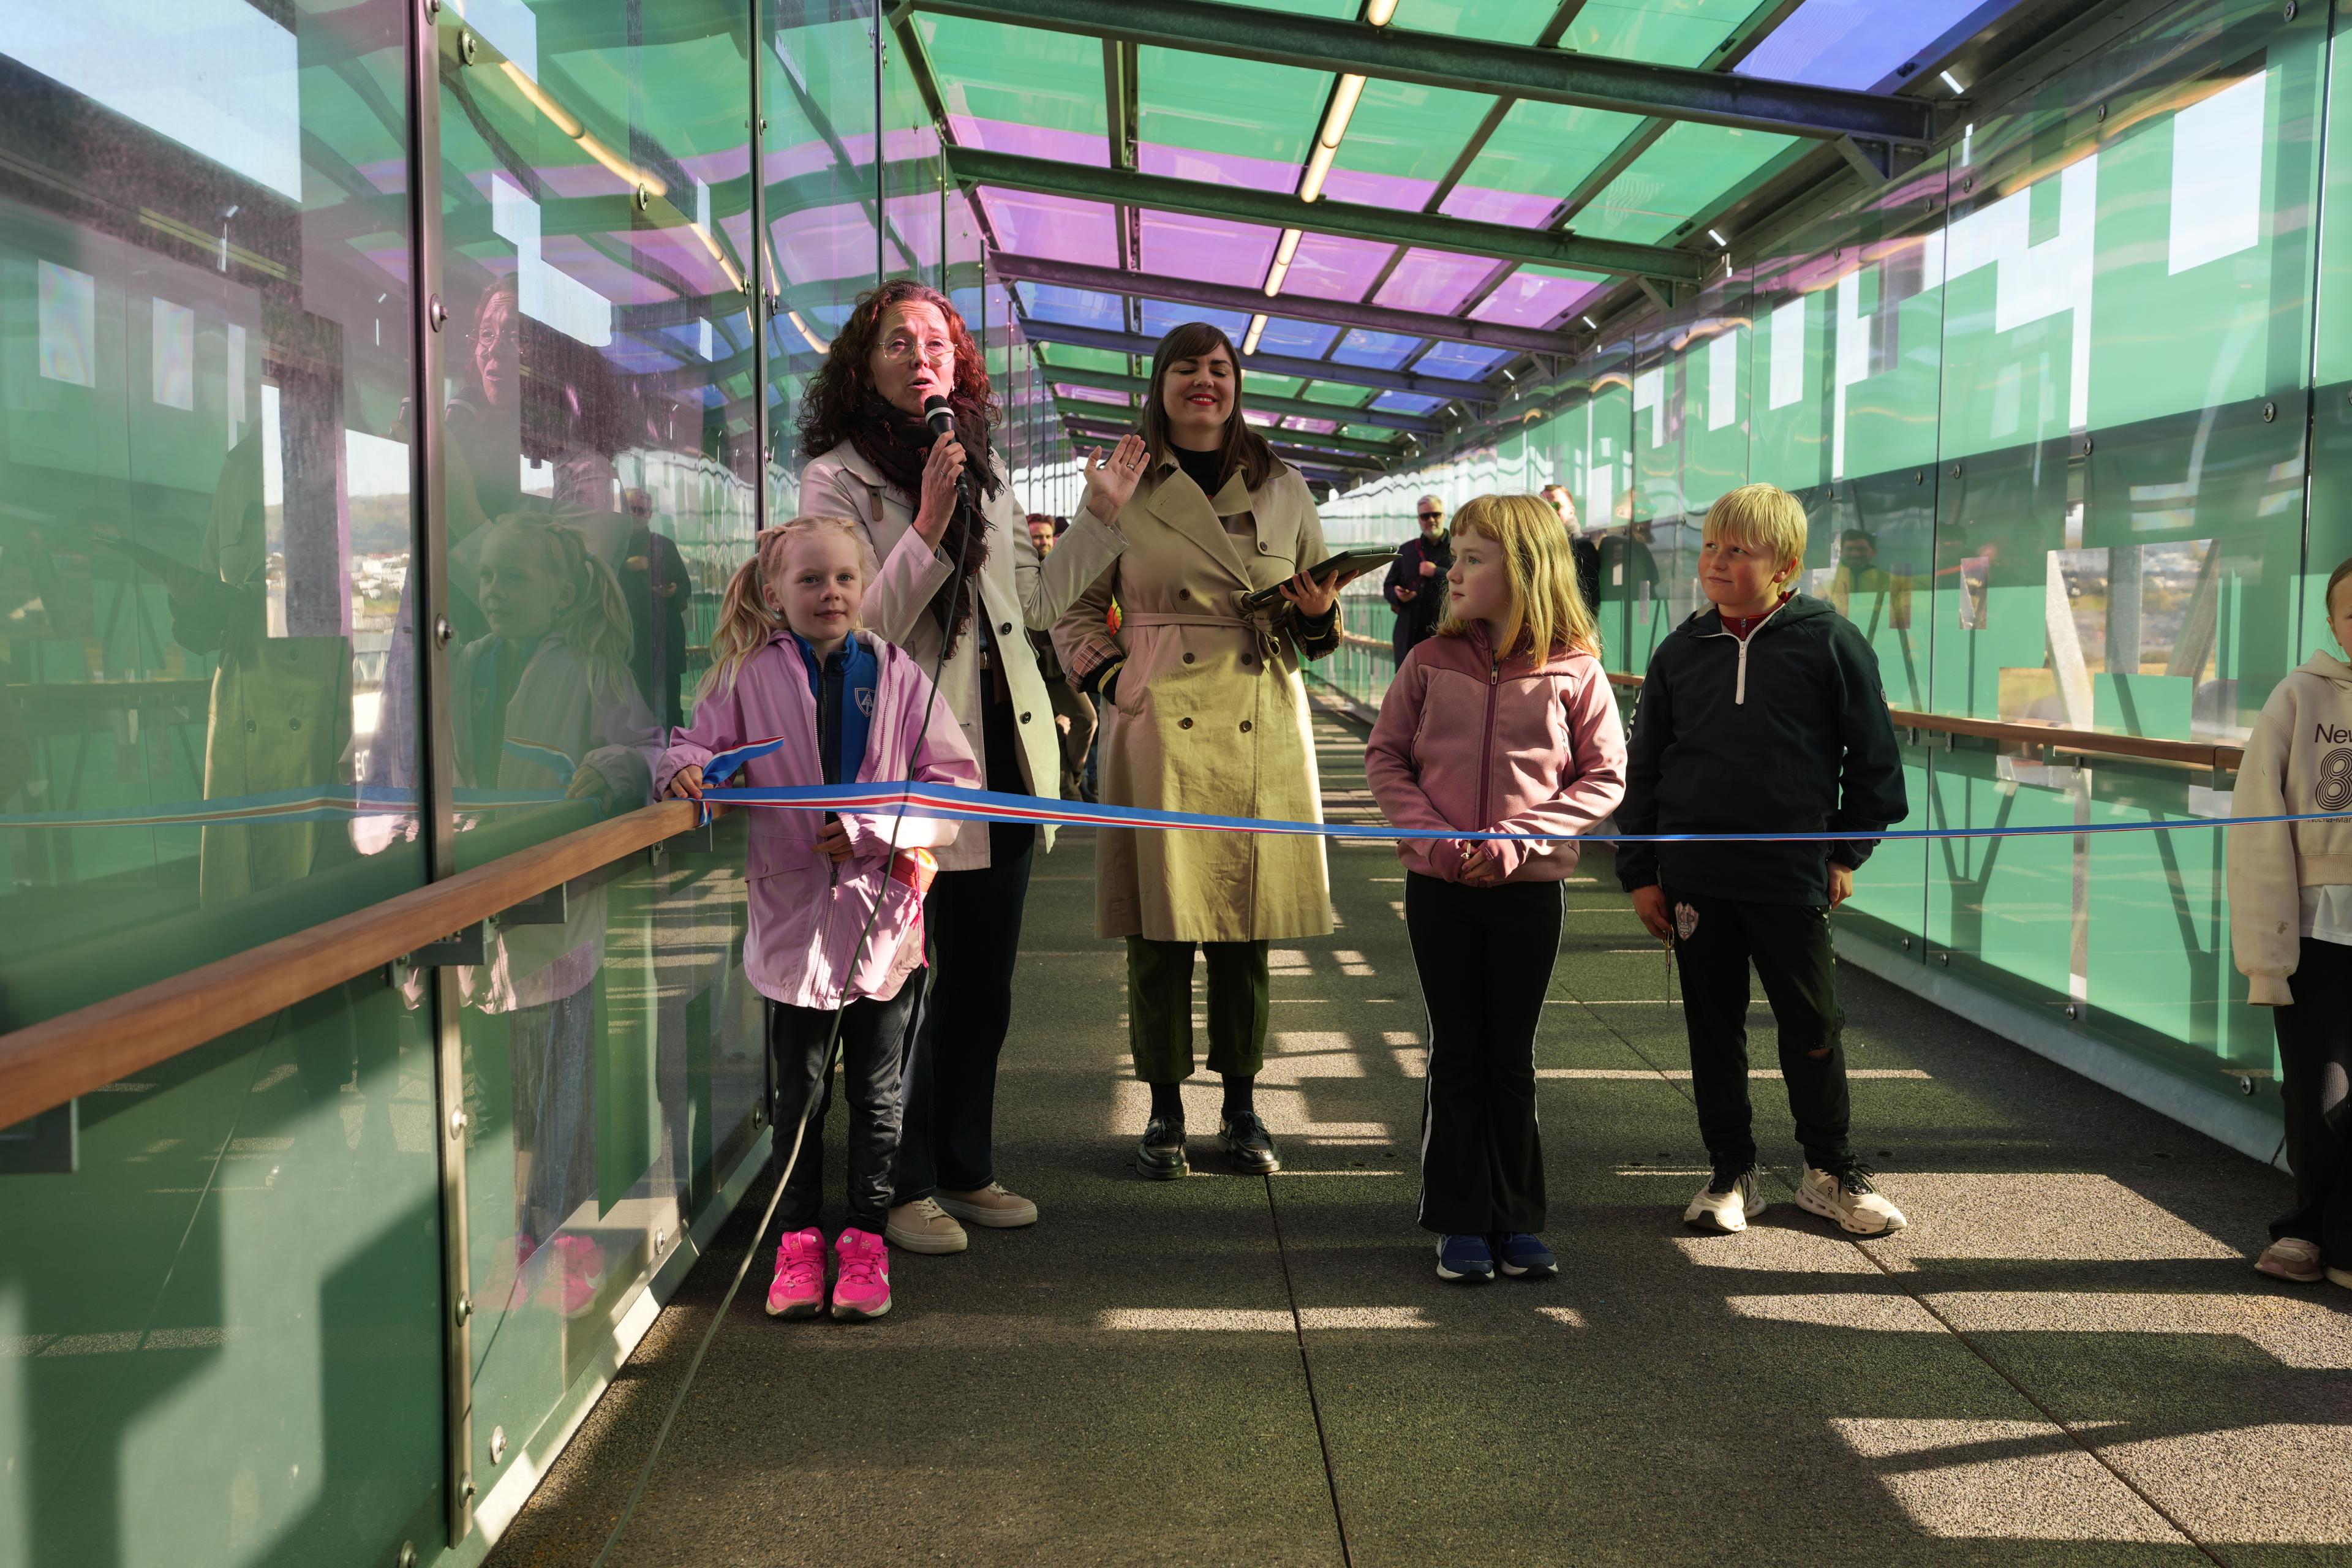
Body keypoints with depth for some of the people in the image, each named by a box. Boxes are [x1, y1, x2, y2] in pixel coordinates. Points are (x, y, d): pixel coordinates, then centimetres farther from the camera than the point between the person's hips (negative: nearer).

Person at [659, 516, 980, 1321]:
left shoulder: (897, 675, -1)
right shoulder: (750, 676, 0)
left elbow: (955, 782, -1)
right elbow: (702, 740, 9)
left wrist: (872, 829, -13)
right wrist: (688, 764, -15)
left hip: (884, 908, 0)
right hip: (793, 907, 0)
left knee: (877, 1094, 10)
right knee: (800, 1094, 10)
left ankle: (865, 1239, 23)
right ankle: (798, 1240, 24)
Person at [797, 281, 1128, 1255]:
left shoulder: (986, 470, 14)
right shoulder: (839, 478, -6)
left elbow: (1033, 603, 18)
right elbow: (864, 627, -15)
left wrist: (1105, 519, 15)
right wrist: (929, 528, -24)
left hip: (1001, 754, 7)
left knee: (983, 986, 14)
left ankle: (967, 1169, 27)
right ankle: (904, 1187, 14)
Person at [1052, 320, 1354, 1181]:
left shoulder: (1283, 488, 10)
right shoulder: (1121, 486, 4)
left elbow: (1318, 622, 17)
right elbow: (1077, 610, 9)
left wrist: (1318, 615, -5)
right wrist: (1110, 680, -6)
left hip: (1261, 724, 2)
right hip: (1159, 721, -2)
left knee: (1246, 924, 7)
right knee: (1160, 924, 1)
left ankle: (1241, 1107, 19)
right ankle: (1165, 1111, 14)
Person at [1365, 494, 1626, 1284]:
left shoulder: (1574, 670, -5)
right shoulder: (1431, 661, 1)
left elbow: (1604, 778, -4)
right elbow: (1385, 757, 4)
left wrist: (1518, 839, -14)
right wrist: (1430, 834, -11)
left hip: (1529, 886, -1)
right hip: (1438, 885, 1)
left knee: (1513, 1056, 9)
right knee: (1456, 1054, 8)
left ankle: (1518, 1221, 21)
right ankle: (1460, 1223, 17)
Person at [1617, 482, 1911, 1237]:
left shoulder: (1829, 641, -4)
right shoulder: (1681, 651, 4)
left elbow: (1872, 757, 3)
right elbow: (1643, 768, 9)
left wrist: (1847, 851, 2)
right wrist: (1640, 872, 6)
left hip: (1793, 874, -2)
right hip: (1696, 877, 3)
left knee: (1814, 1030, 7)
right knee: (1713, 1028, 10)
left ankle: (1831, 1171, 25)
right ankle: (1731, 1173, 23)